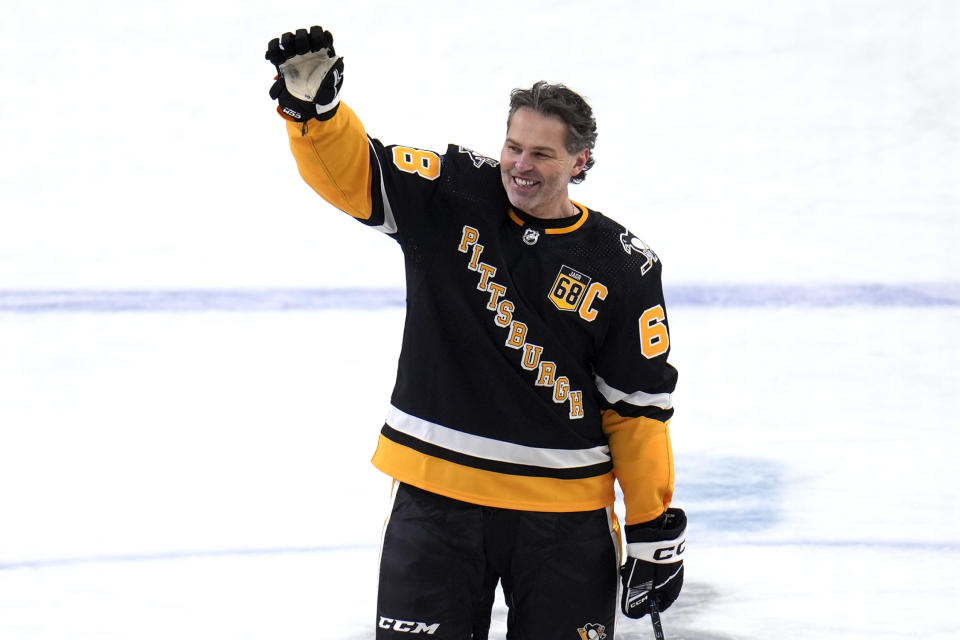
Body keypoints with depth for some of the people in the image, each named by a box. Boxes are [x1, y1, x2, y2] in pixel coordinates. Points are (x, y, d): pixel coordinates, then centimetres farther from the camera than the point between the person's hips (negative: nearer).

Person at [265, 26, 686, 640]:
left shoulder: (622, 267, -3)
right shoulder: (451, 199, -1)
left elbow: (639, 404, 0)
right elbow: (350, 171, -8)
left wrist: (655, 526, -1)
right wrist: (311, 104, -29)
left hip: (562, 509, 0)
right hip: (437, 495, 0)